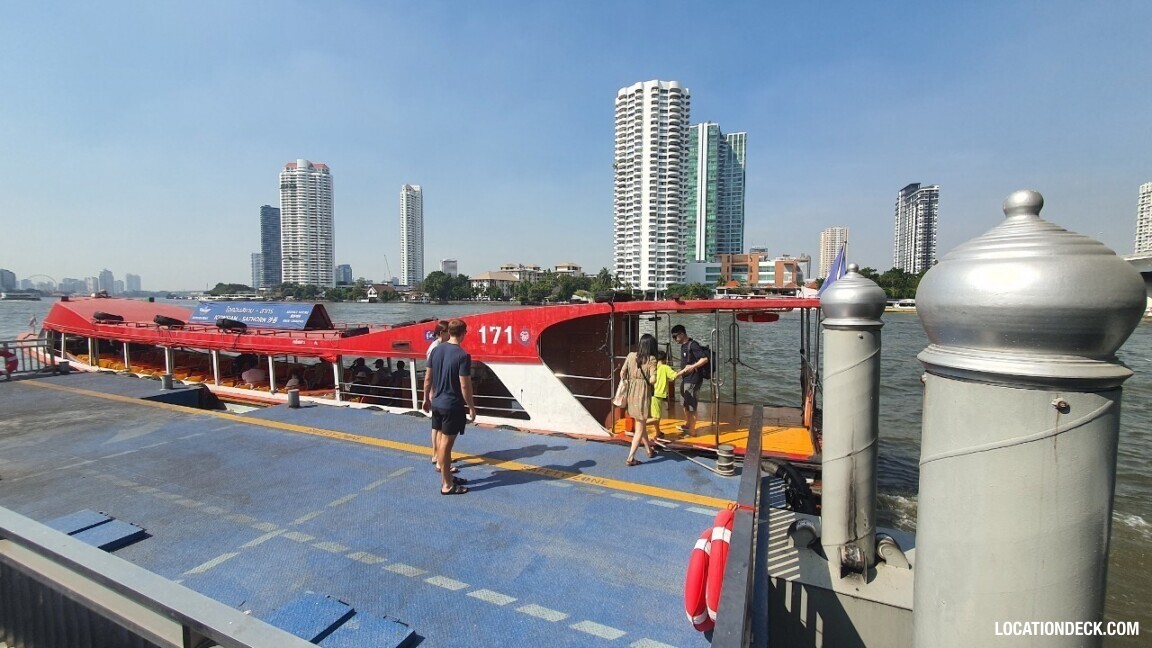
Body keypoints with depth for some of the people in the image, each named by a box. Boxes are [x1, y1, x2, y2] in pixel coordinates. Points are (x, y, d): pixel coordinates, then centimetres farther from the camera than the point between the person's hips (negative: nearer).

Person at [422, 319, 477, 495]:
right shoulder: (463, 355, -18)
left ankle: (447, 476, 31)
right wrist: (471, 406, -8)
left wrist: (426, 398, 18)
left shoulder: (436, 350, 2)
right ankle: (447, 485, 11)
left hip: (437, 403, 7)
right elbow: (465, 385, -18)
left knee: (443, 441, 17)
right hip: (453, 406, -7)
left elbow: (428, 377, 7)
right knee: (446, 443, 0)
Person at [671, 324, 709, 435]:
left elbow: (705, 359, -21)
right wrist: (680, 372, 9)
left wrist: (693, 367, -26)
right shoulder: (683, 346, 12)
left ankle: (692, 430, 10)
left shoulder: (693, 345, -16)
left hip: (693, 379, -10)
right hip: (685, 379, 10)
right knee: (685, 404, 22)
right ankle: (687, 425, 38)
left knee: (691, 406, -1)